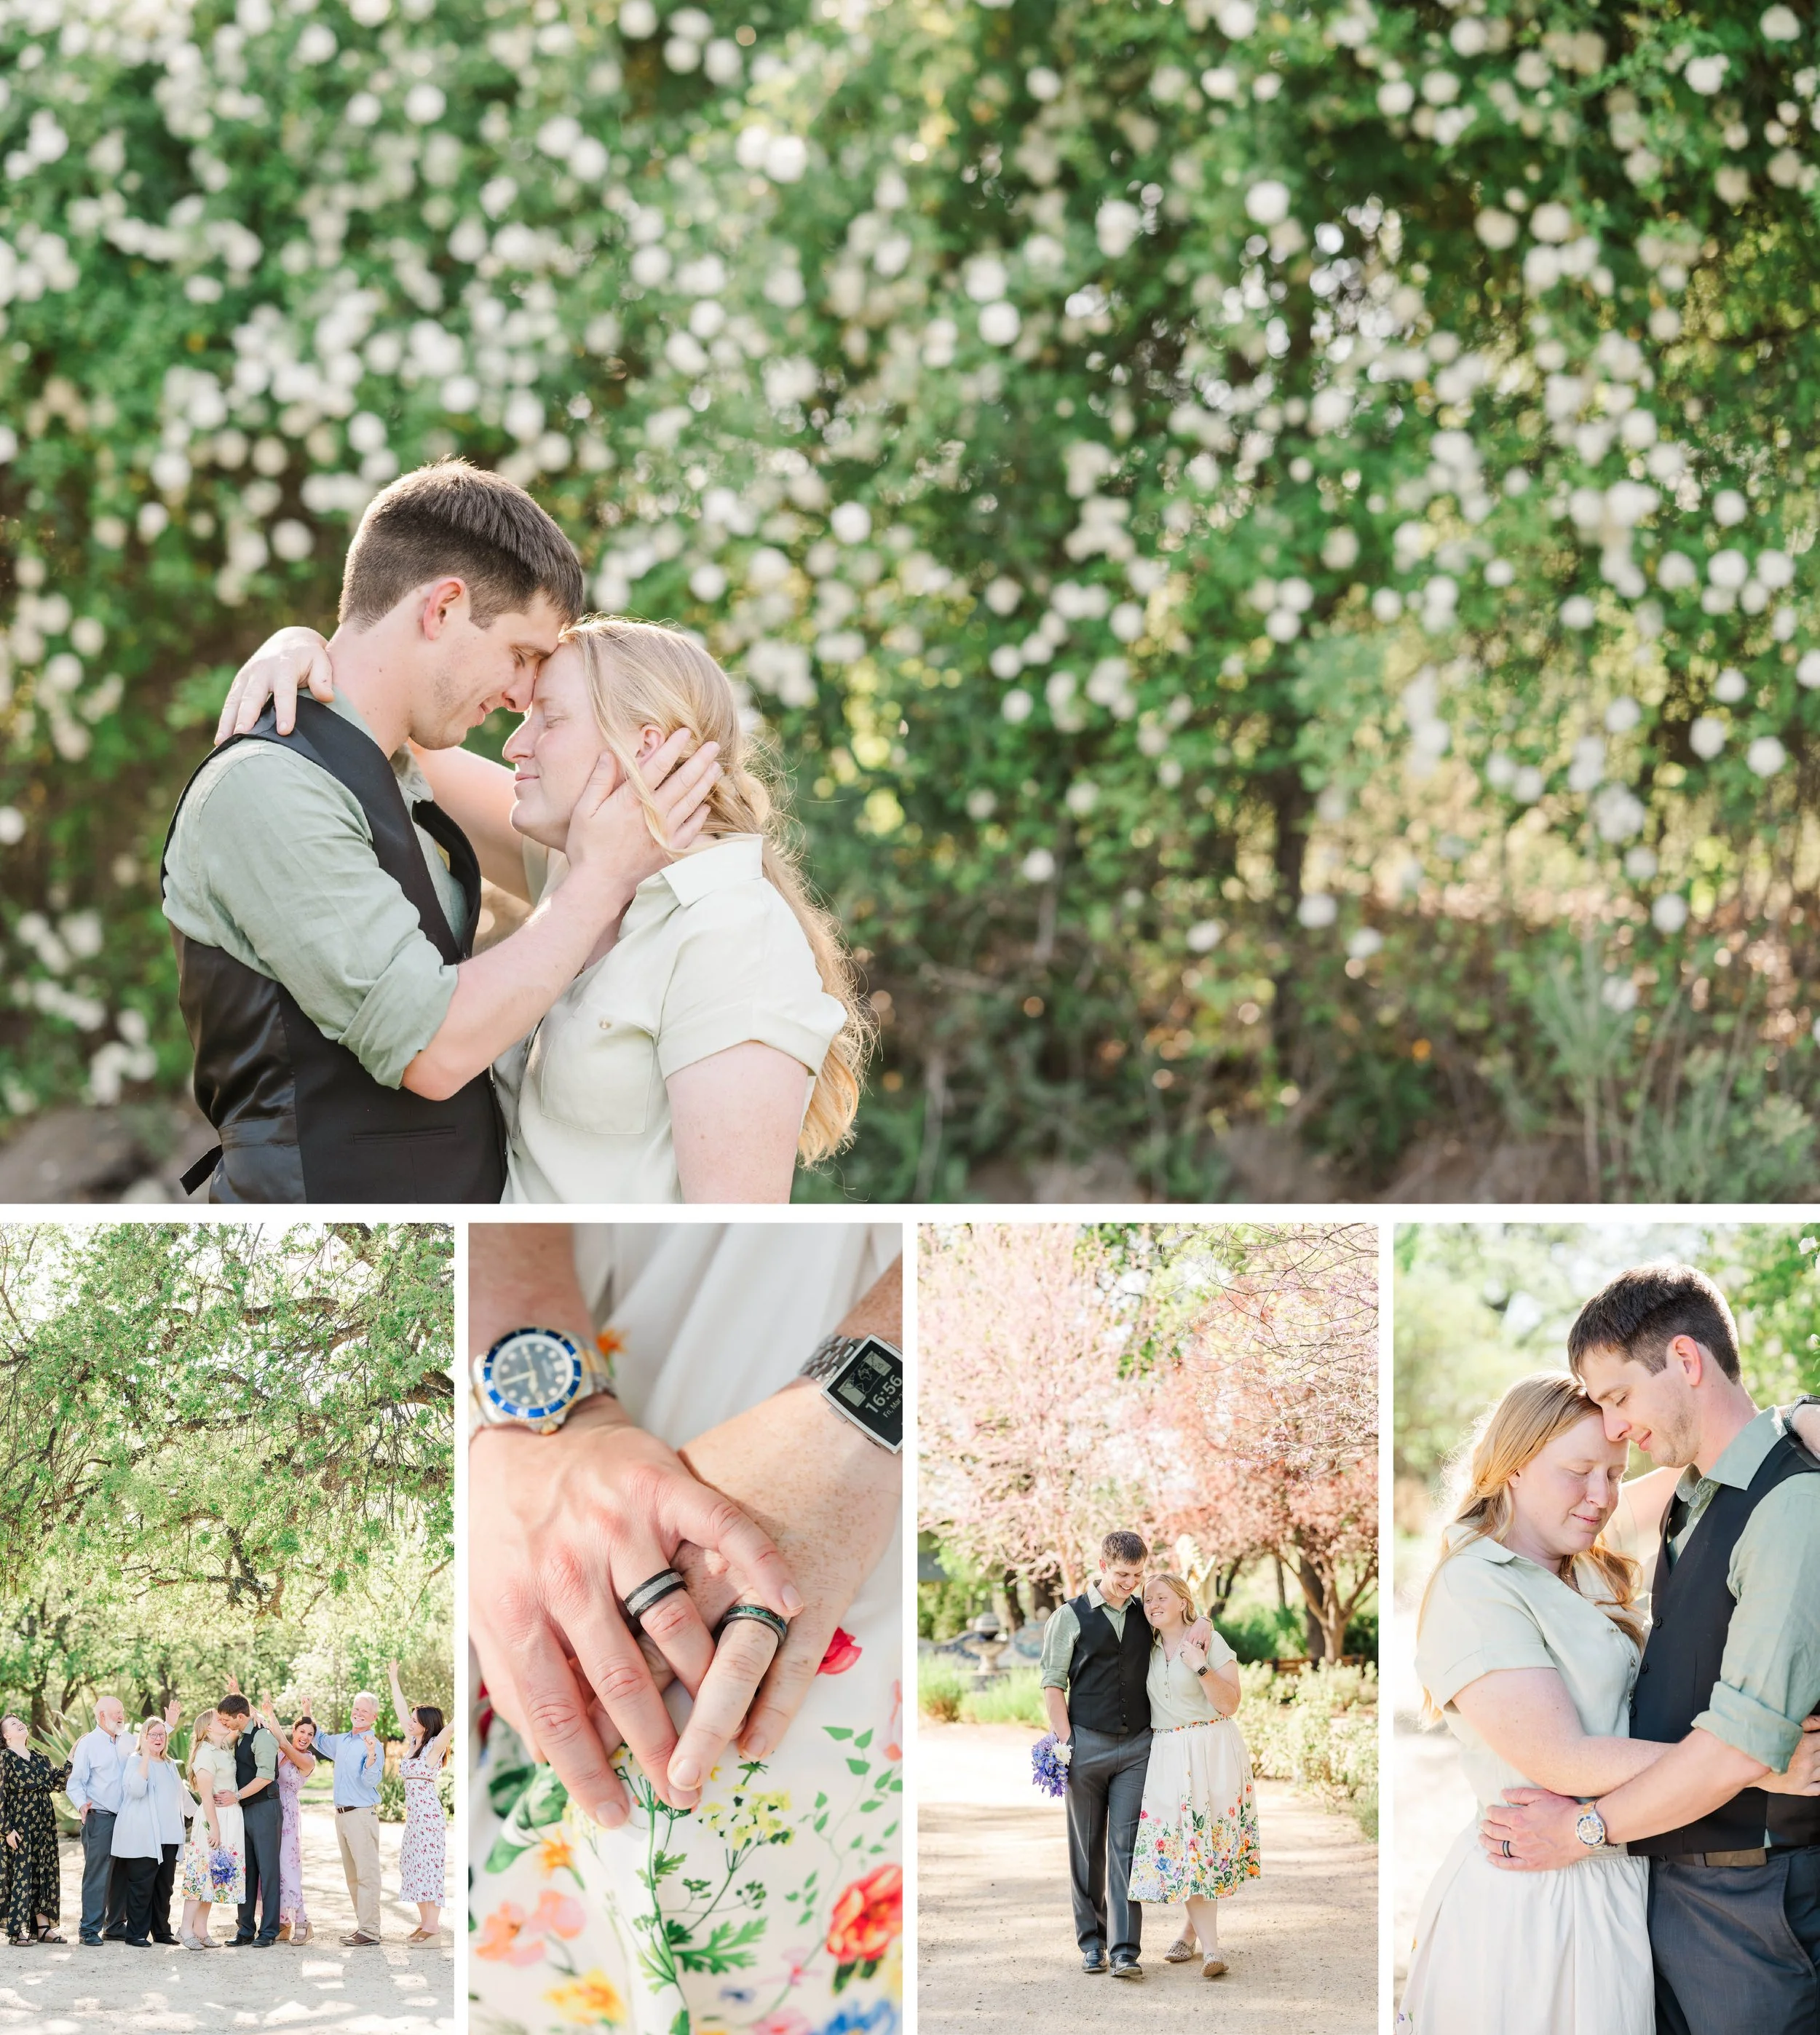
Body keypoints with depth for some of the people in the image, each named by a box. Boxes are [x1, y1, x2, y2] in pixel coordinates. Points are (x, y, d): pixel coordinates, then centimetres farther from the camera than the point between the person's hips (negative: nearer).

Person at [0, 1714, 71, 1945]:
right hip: (19, 1824, -6)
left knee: (44, 1872, 6)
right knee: (19, 1873, -5)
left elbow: (54, 1782, 6)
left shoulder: (40, 1759, 14)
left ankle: (43, 1926, 10)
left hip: (43, 1824, 6)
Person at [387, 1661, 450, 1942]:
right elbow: (401, 1710, 20)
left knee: (428, 1865, -9)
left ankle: (433, 1924, -8)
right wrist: (394, 1679, 25)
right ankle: (425, 1921, 12)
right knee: (414, 1865, 8)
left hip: (428, 1811, -9)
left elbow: (449, 1727, -25)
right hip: (413, 1813, 9)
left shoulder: (434, 1747, -8)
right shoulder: (413, 1744, 13)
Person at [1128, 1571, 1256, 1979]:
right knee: (1179, 1846, -5)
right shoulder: (1150, 1648, 11)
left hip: (1211, 1753, -4)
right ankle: (1210, 1948, -4)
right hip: (1167, 1756, 4)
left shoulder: (1209, 1642, -4)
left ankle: (1191, 1931, 9)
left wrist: (1201, 1666, -20)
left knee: (1205, 1841, -5)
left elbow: (1229, 1704, -10)